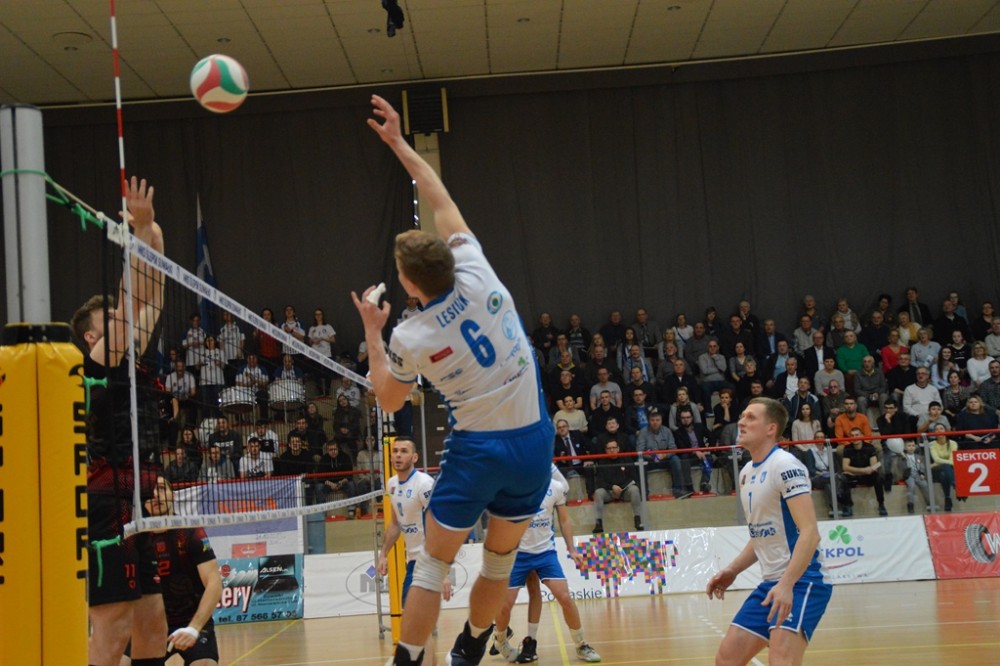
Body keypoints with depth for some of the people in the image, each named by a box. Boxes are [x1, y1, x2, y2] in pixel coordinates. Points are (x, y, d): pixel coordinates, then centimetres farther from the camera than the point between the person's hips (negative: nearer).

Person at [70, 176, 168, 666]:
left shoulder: (126, 365, 16)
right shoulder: (93, 366, -5)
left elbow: (149, 302, 15)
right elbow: (130, 299, -12)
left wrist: (153, 235, 10)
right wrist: (140, 233, -9)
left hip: (133, 509, 9)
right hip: (107, 510, -9)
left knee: (153, 625, 10)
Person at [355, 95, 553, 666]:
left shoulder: (410, 339, -13)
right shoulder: (478, 275, -7)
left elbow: (390, 400, 8)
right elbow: (443, 200, 8)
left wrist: (372, 332, 12)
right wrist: (399, 143, 14)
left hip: (477, 448, -4)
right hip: (534, 442, 5)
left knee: (432, 567, 8)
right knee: (500, 564, 17)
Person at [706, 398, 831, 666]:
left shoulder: (785, 466, -14)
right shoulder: (747, 472, 12)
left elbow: (810, 533, -22)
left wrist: (787, 584, -31)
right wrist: (732, 570, 12)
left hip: (800, 582, -9)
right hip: (771, 583, 9)